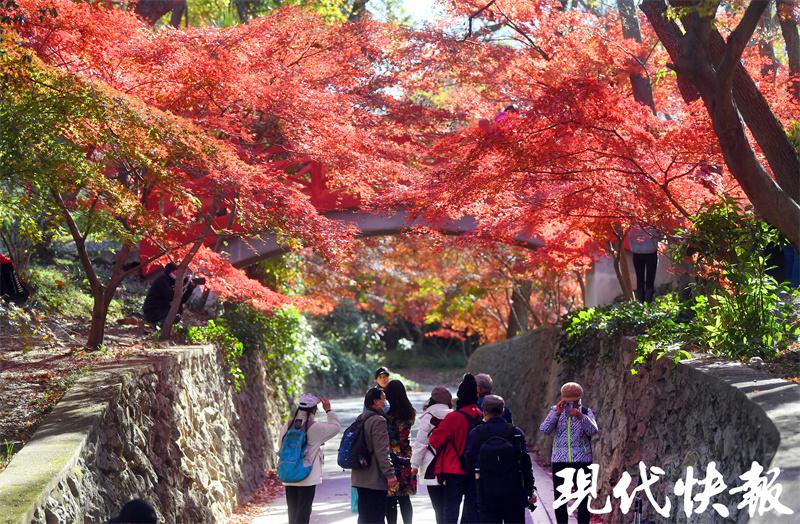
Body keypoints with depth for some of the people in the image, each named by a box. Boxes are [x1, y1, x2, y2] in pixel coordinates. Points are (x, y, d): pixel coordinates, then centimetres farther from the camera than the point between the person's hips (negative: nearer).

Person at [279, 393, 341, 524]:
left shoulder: (288, 426, 3)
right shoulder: (315, 427, -14)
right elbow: (336, 426, -3)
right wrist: (328, 410, 7)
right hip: (308, 479, -5)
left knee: (293, 513, 14)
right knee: (303, 513, 1)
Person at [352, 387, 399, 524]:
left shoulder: (360, 419, 13)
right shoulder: (378, 421, -15)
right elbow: (382, 451, -20)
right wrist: (390, 474, -19)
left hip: (359, 477, 9)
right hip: (375, 478, -9)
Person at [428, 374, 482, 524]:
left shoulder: (454, 417, -16)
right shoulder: (481, 417, -1)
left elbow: (435, 440, -10)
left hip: (455, 471, -4)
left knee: (451, 509, 3)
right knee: (472, 507, 11)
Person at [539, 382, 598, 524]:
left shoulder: (587, 412, 3)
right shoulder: (555, 411, 5)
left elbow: (593, 431, -15)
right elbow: (544, 429, -10)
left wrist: (581, 416, -31)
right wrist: (556, 412, -21)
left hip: (582, 461, -1)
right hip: (560, 461, 1)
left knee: (583, 499, 2)